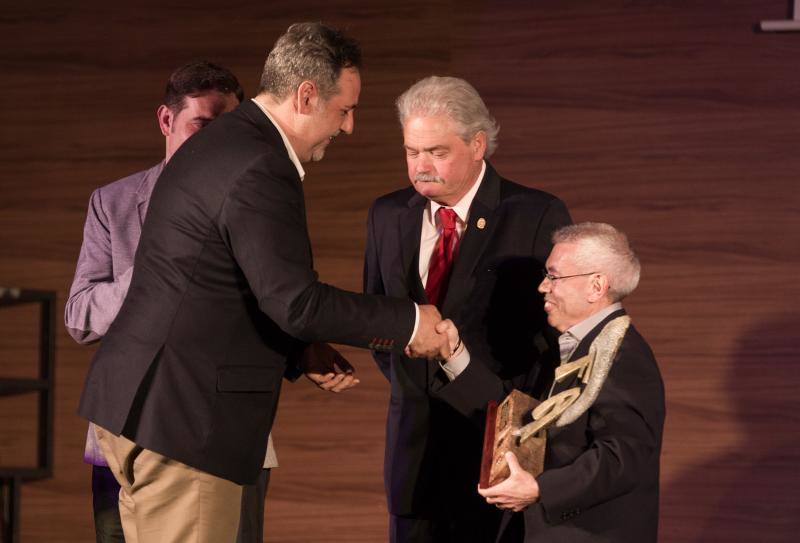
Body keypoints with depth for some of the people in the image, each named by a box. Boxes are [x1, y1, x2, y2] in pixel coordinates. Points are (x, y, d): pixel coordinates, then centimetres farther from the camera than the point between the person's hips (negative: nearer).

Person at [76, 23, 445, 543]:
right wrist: (410, 321, -12)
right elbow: (295, 300, -22)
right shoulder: (262, 171, -18)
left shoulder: (219, 143, 15)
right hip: (180, 416, -10)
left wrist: (303, 352, 13)